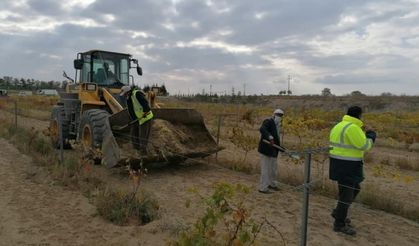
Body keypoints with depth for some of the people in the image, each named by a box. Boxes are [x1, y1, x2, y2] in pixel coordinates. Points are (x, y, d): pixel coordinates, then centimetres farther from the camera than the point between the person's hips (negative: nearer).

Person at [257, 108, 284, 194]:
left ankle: (272, 184, 38)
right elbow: (262, 129, -33)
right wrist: (270, 137, -47)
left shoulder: (277, 125, 15)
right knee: (265, 169, -3)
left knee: (274, 168, 20)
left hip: (273, 151, 9)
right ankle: (263, 188, 8)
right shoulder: (268, 121, -13)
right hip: (266, 149, -9)